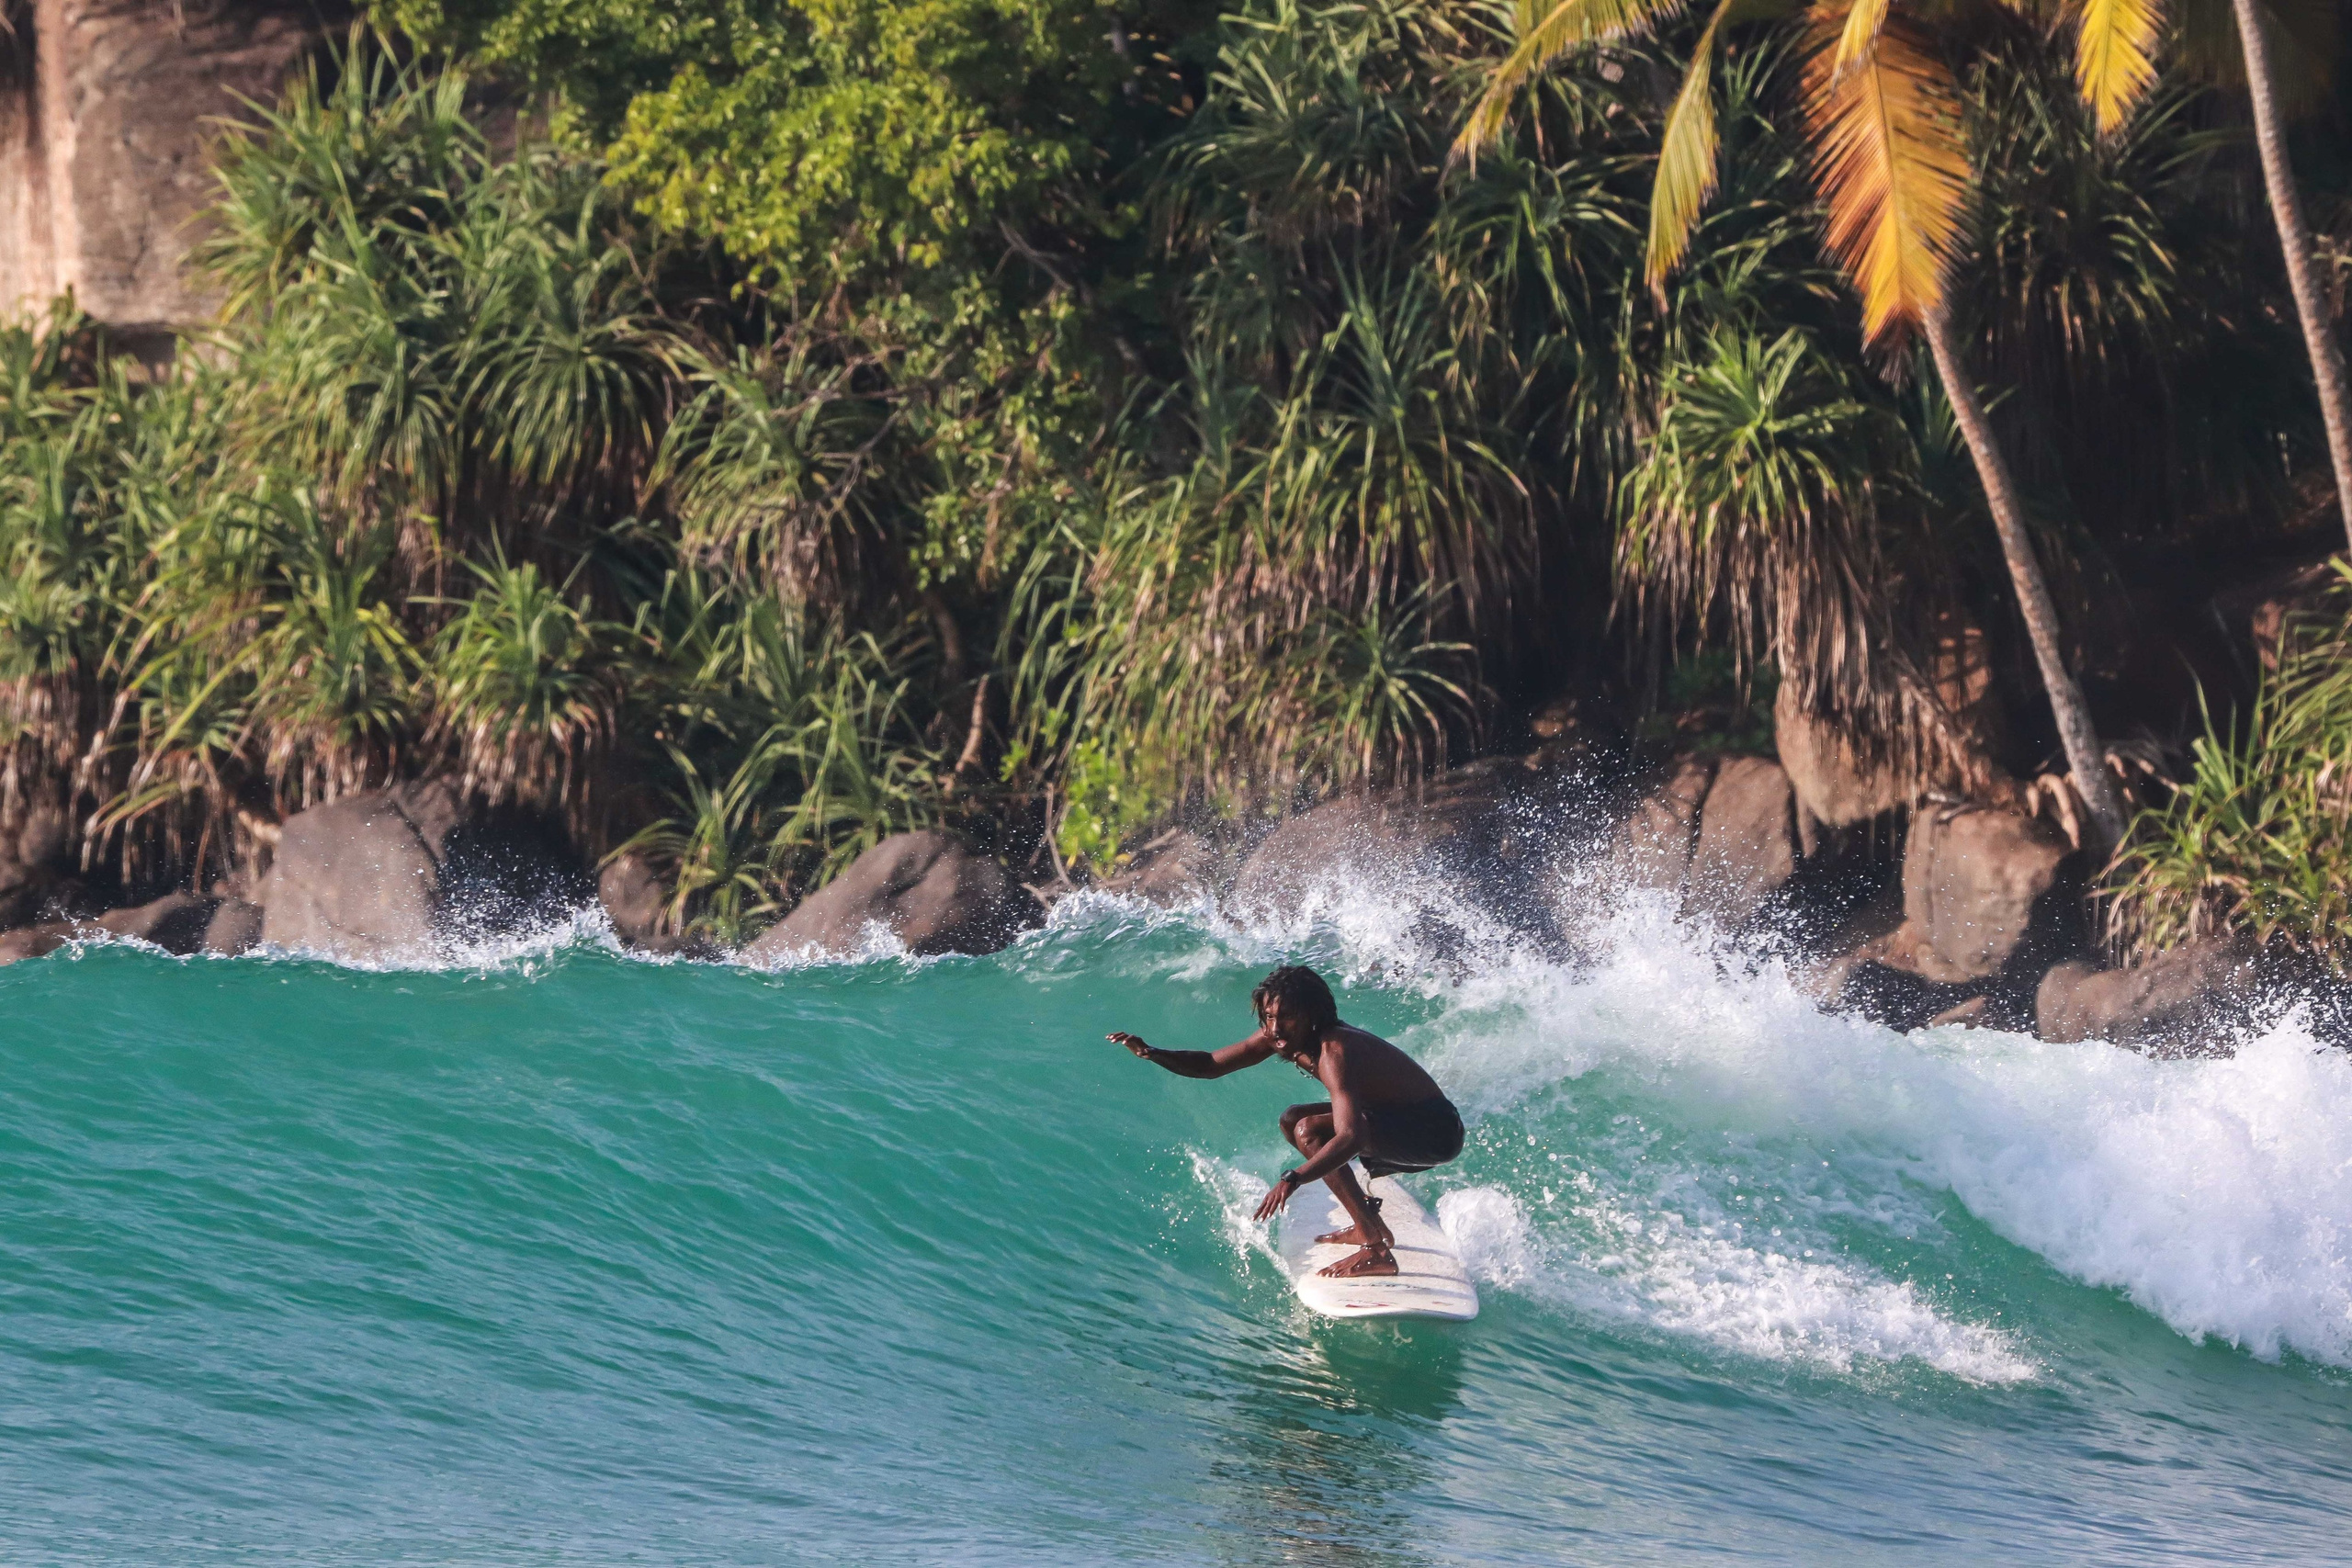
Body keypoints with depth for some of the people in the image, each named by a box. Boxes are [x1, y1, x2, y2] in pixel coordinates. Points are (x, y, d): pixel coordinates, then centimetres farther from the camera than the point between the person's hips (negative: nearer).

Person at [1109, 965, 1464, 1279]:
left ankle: (1377, 1249, -24)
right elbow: (1211, 1065, 7)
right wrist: (1152, 1054, -10)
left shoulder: (1334, 1052, -30)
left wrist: (1293, 1179, -53)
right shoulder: (1279, 1036, -3)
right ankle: (1368, 1227, 23)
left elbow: (1351, 1138, -42)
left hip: (1435, 1133, -10)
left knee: (1310, 1131, -25)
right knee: (1292, 1121, 19)